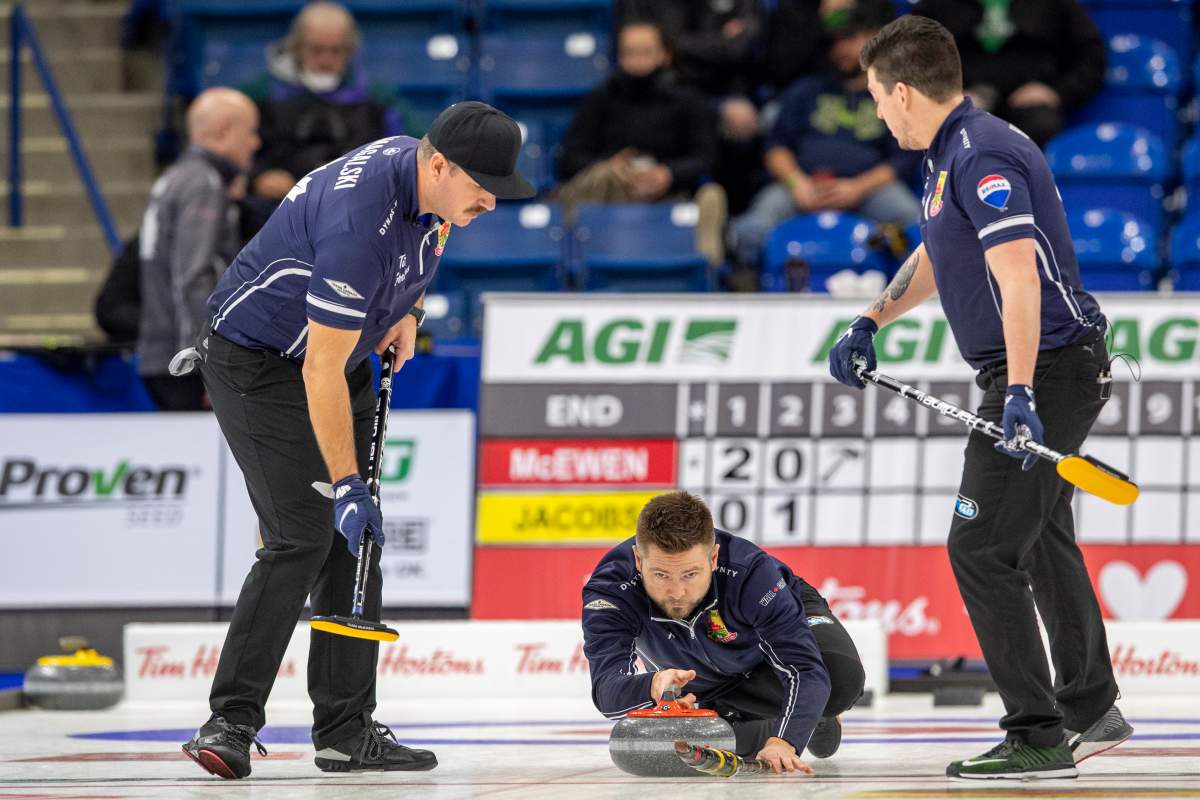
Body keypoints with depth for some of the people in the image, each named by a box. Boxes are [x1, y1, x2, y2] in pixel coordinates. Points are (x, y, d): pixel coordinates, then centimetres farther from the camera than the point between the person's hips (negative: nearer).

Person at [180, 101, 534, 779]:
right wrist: (345, 485, -27)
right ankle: (230, 724, -15)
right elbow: (321, 370, -30)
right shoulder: (360, 220, -34)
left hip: (341, 352, 9)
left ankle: (347, 731, 8)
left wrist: (408, 312, 5)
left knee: (356, 538, 5)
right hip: (260, 363, -9)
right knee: (303, 538, -17)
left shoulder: (427, 173, -7)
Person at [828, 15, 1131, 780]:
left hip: (1049, 369, -11)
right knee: (1041, 541, 24)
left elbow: (1019, 278, -32)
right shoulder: (951, 155, 11)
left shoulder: (984, 158, -22)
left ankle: (1036, 739, -10)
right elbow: (939, 256, 29)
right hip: (1047, 374, 11)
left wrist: (1020, 395, -39)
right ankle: (1091, 710, 40)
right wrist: (870, 324, 24)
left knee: (982, 549, -12)